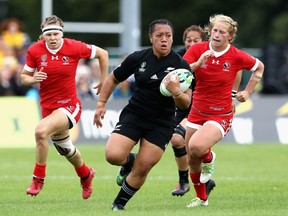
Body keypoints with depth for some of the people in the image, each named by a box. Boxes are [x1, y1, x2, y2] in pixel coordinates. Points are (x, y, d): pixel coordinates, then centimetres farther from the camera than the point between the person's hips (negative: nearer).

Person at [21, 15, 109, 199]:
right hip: (48, 106, 5)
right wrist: (33, 79, -20)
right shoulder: (35, 51, -7)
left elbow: (102, 54, 1)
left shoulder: (74, 47, -13)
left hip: (69, 106, -5)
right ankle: (86, 174, 55)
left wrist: (104, 81, 4)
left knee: (41, 131, -32)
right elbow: (24, 77, 3)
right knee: (66, 150, 23)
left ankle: (38, 178, -16)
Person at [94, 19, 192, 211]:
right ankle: (129, 161, 17)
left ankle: (119, 204, 19)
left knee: (142, 169, -5)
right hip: (133, 115, 1)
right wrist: (101, 104, 6)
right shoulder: (138, 58, -4)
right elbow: (113, 79, 12)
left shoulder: (181, 65, -9)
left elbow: (186, 104, -12)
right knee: (113, 155, -19)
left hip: (162, 124, -1)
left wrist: (176, 92, -33)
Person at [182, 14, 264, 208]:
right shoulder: (197, 50, -7)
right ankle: (201, 197, 37)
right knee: (192, 160, 11)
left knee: (196, 147, -30)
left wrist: (247, 92, 4)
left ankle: (209, 158, 7)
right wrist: (198, 64, -29)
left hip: (221, 115, -4)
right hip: (197, 112, 4)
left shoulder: (237, 56, -10)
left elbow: (259, 68, 9)